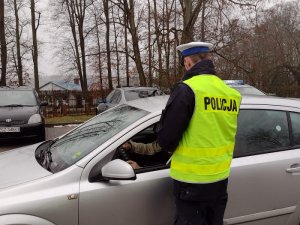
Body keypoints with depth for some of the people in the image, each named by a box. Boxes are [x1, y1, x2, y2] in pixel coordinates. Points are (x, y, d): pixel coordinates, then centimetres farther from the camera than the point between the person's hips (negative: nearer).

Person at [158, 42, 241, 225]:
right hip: (220, 177, 7)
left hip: (192, 178, -7)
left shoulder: (187, 89, -17)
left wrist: (172, 146, 5)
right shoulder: (230, 93, 4)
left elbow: (166, 137, -16)